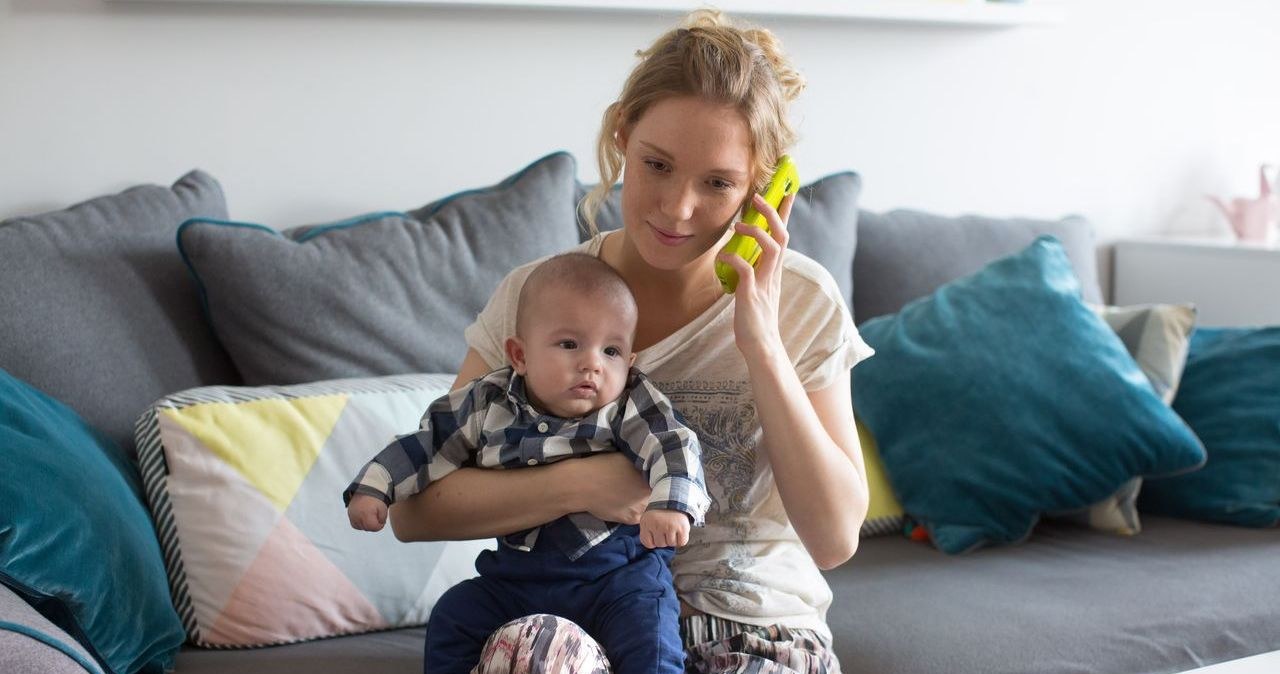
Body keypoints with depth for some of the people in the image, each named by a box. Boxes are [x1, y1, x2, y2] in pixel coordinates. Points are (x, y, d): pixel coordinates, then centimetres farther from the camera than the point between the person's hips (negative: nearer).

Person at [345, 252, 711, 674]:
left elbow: (673, 445, -24)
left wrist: (669, 504, -43)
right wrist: (374, 487, 1)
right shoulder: (487, 406, 0)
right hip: (517, 574, 4)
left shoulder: (632, 409, -10)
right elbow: (427, 445, 10)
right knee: (451, 619, -2)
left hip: (616, 572, -4)